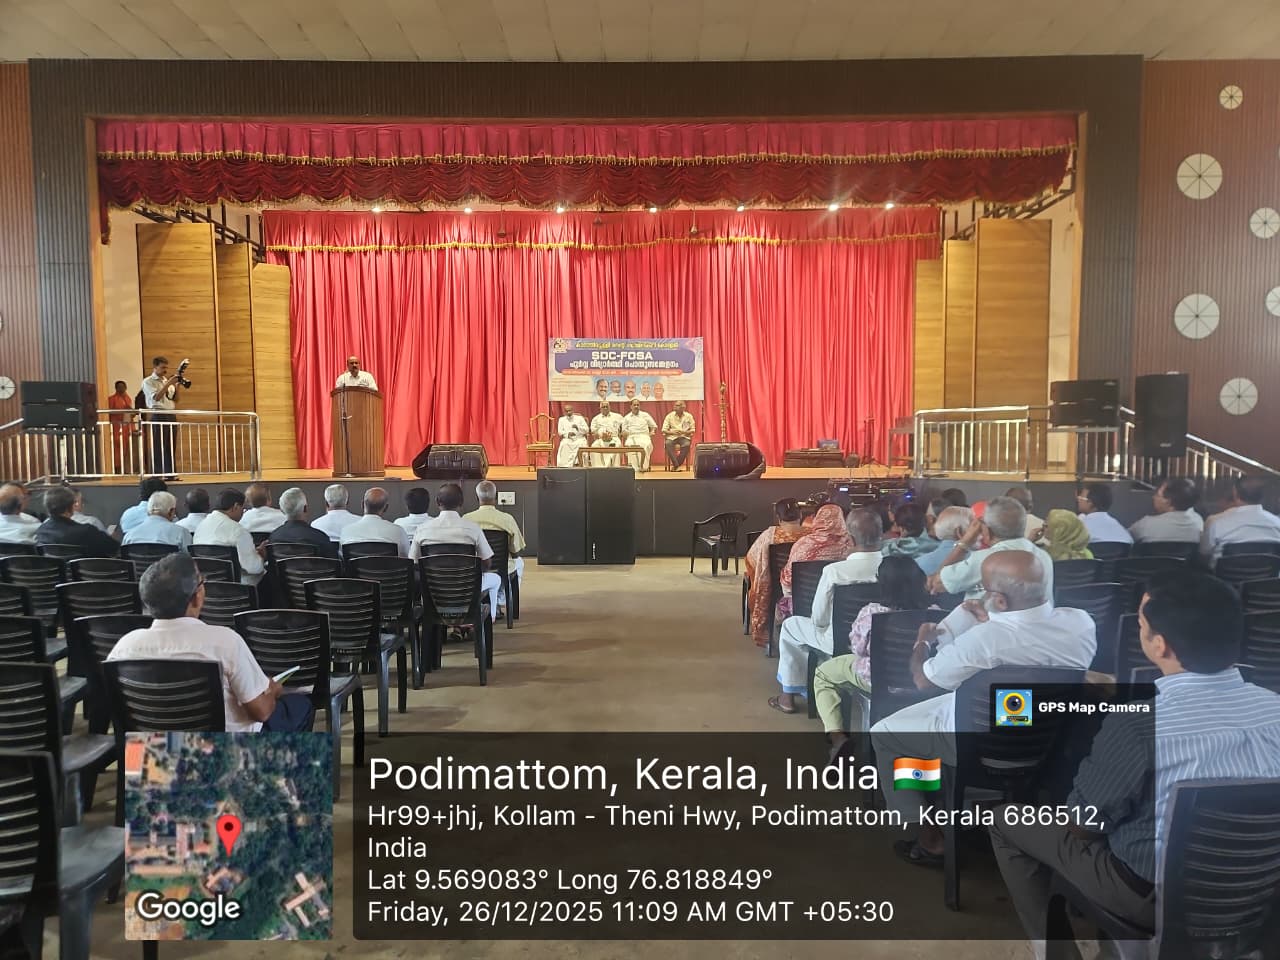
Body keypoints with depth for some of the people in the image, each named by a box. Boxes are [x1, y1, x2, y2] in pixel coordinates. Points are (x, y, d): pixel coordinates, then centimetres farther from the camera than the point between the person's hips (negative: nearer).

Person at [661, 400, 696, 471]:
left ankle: (676, 465, -23)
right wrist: (672, 432, -16)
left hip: (684, 437, 0)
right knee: (668, 444, -33)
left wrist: (684, 432, -13)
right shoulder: (669, 416, 7)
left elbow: (692, 430, 7)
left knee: (686, 445, -34)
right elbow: (664, 430, 3)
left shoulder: (689, 416, 7)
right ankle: (676, 465, -32)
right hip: (672, 437, 0)